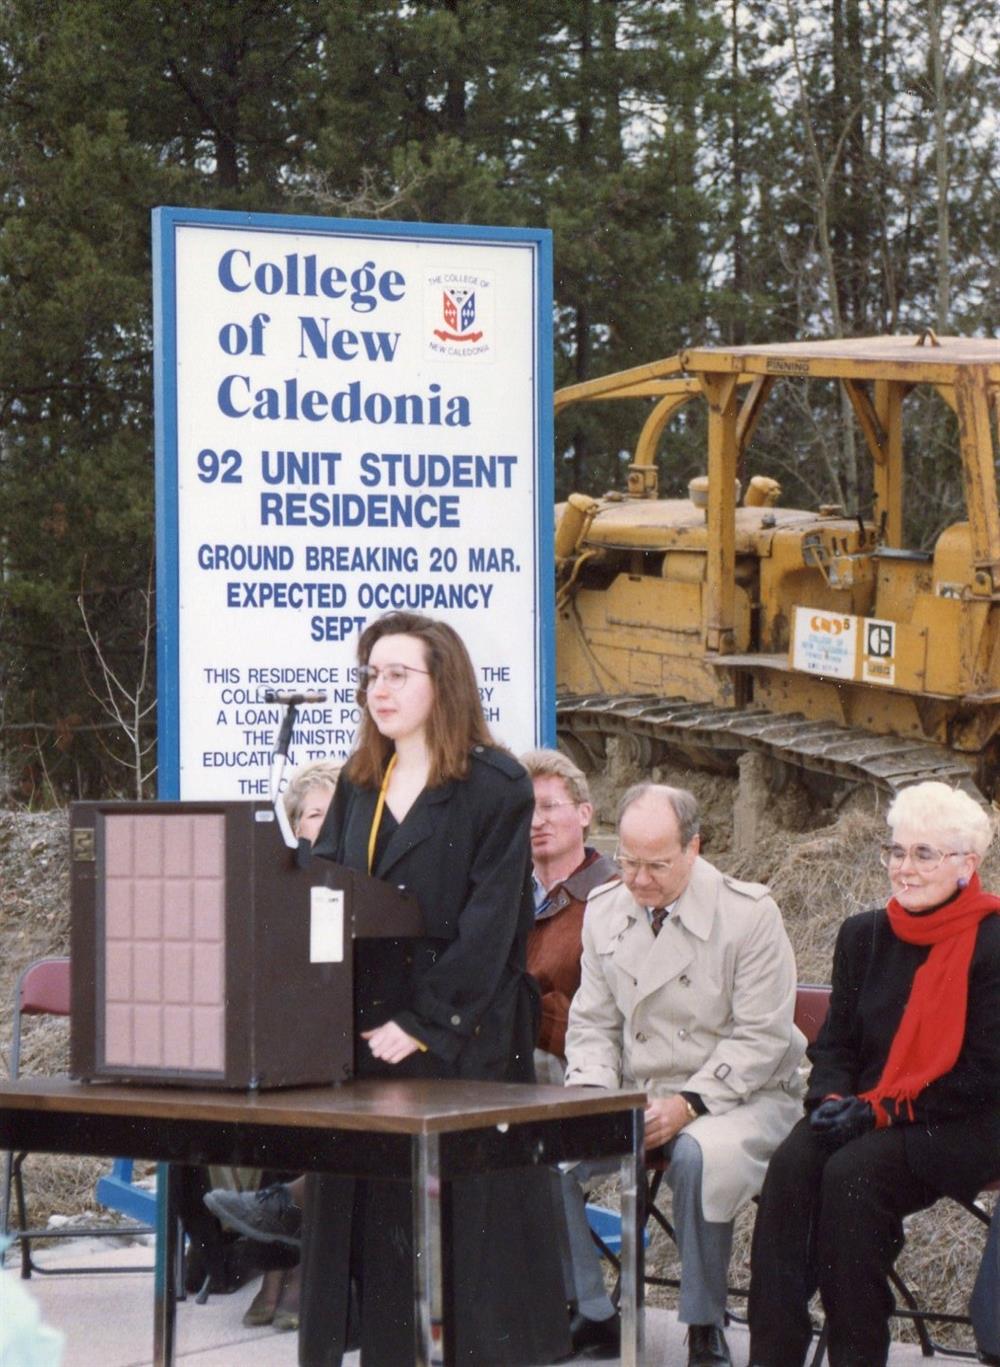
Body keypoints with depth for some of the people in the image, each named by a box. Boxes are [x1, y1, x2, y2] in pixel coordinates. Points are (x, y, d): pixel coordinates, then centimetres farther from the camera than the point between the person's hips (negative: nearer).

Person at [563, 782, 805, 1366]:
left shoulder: (750, 913, -11)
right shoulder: (604, 911, 6)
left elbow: (761, 1038, -13)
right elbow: (592, 1022, 11)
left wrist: (688, 1105, -24)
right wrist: (593, 1094, -10)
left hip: (742, 1098, -5)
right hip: (636, 1097, 5)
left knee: (699, 1154, -38)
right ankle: (589, 1313, -5)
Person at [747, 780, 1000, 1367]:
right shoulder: (864, 935, 14)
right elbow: (836, 1040, 16)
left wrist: (880, 1110, -15)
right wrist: (832, 1098, -7)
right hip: (865, 1117, 5)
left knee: (853, 1175, -32)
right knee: (792, 1164, -26)